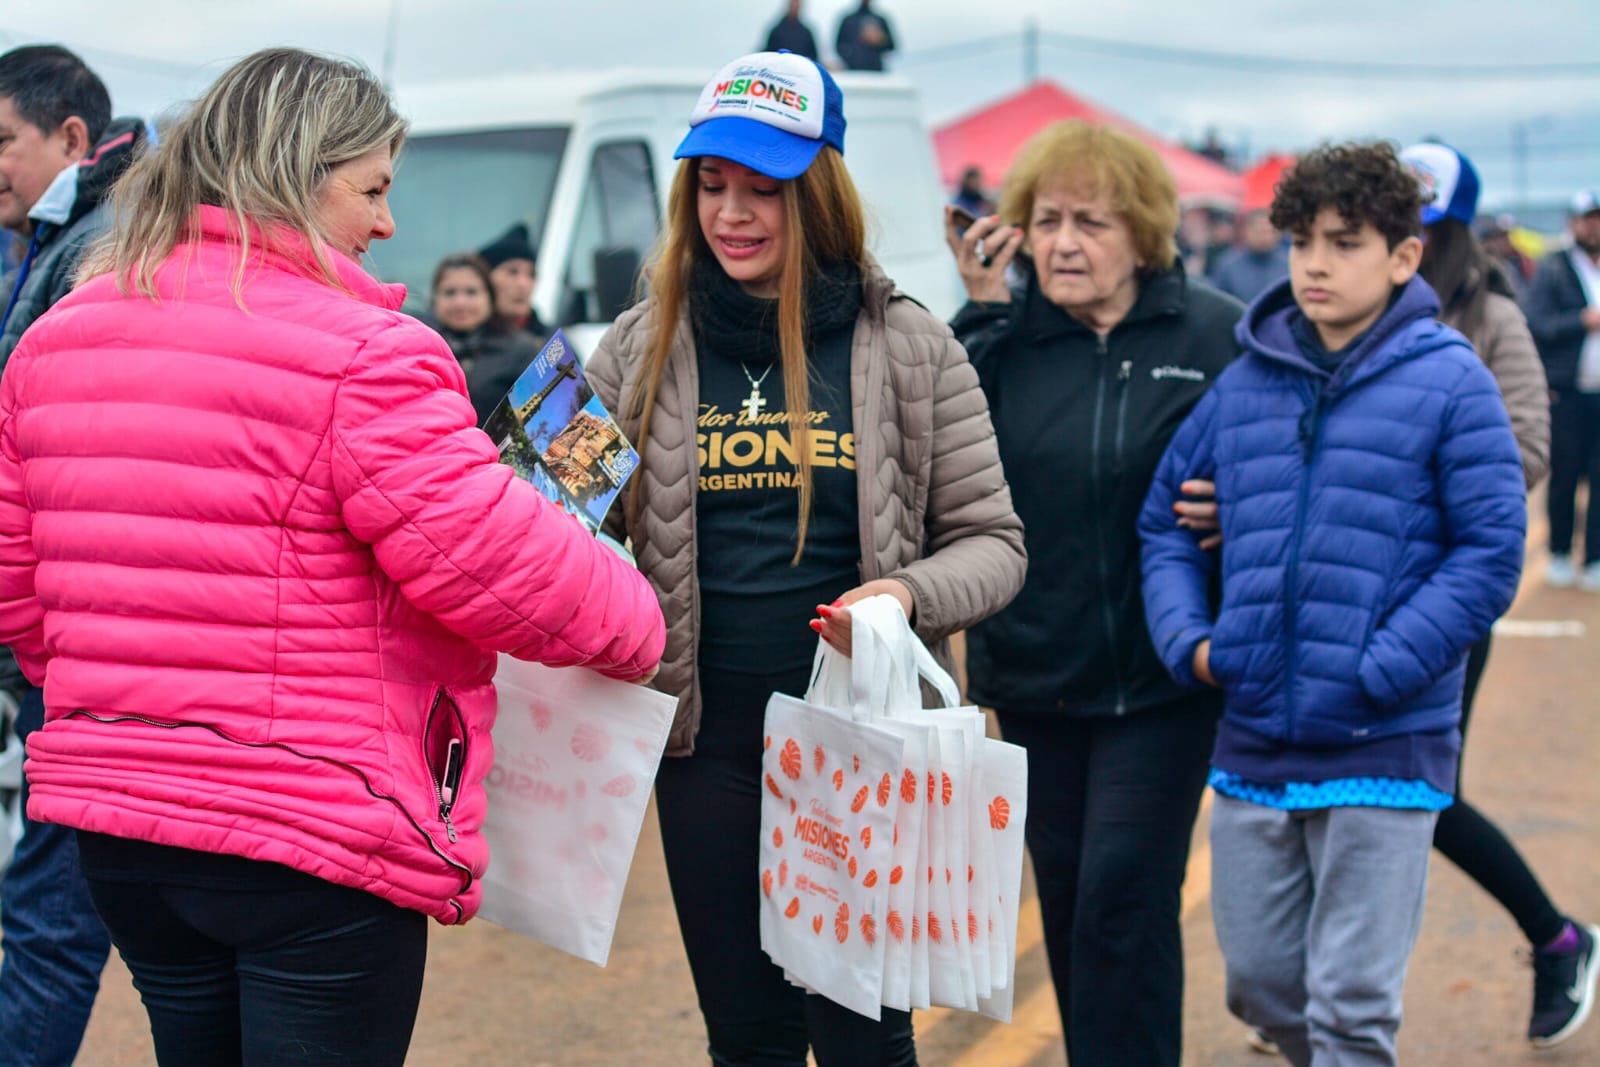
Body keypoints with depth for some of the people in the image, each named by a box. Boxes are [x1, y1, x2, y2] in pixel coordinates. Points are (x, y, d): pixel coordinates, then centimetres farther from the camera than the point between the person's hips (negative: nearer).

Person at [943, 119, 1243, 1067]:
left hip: (1160, 677, -4)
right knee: (1065, 898, 14)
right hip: (1035, 671, 4)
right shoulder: (1006, 335, 1)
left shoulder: (1218, 335, -7)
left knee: (1120, 897, -7)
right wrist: (983, 313, -15)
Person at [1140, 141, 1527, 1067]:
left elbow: (1490, 552, -9)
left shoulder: (1450, 382, -6)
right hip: (1252, 740, 5)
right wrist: (1190, 638, -2)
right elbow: (1166, 519, 14)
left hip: (1384, 747, -5)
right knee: (1259, 980, 15)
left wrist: (1378, 672, -16)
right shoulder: (1244, 384, 7)